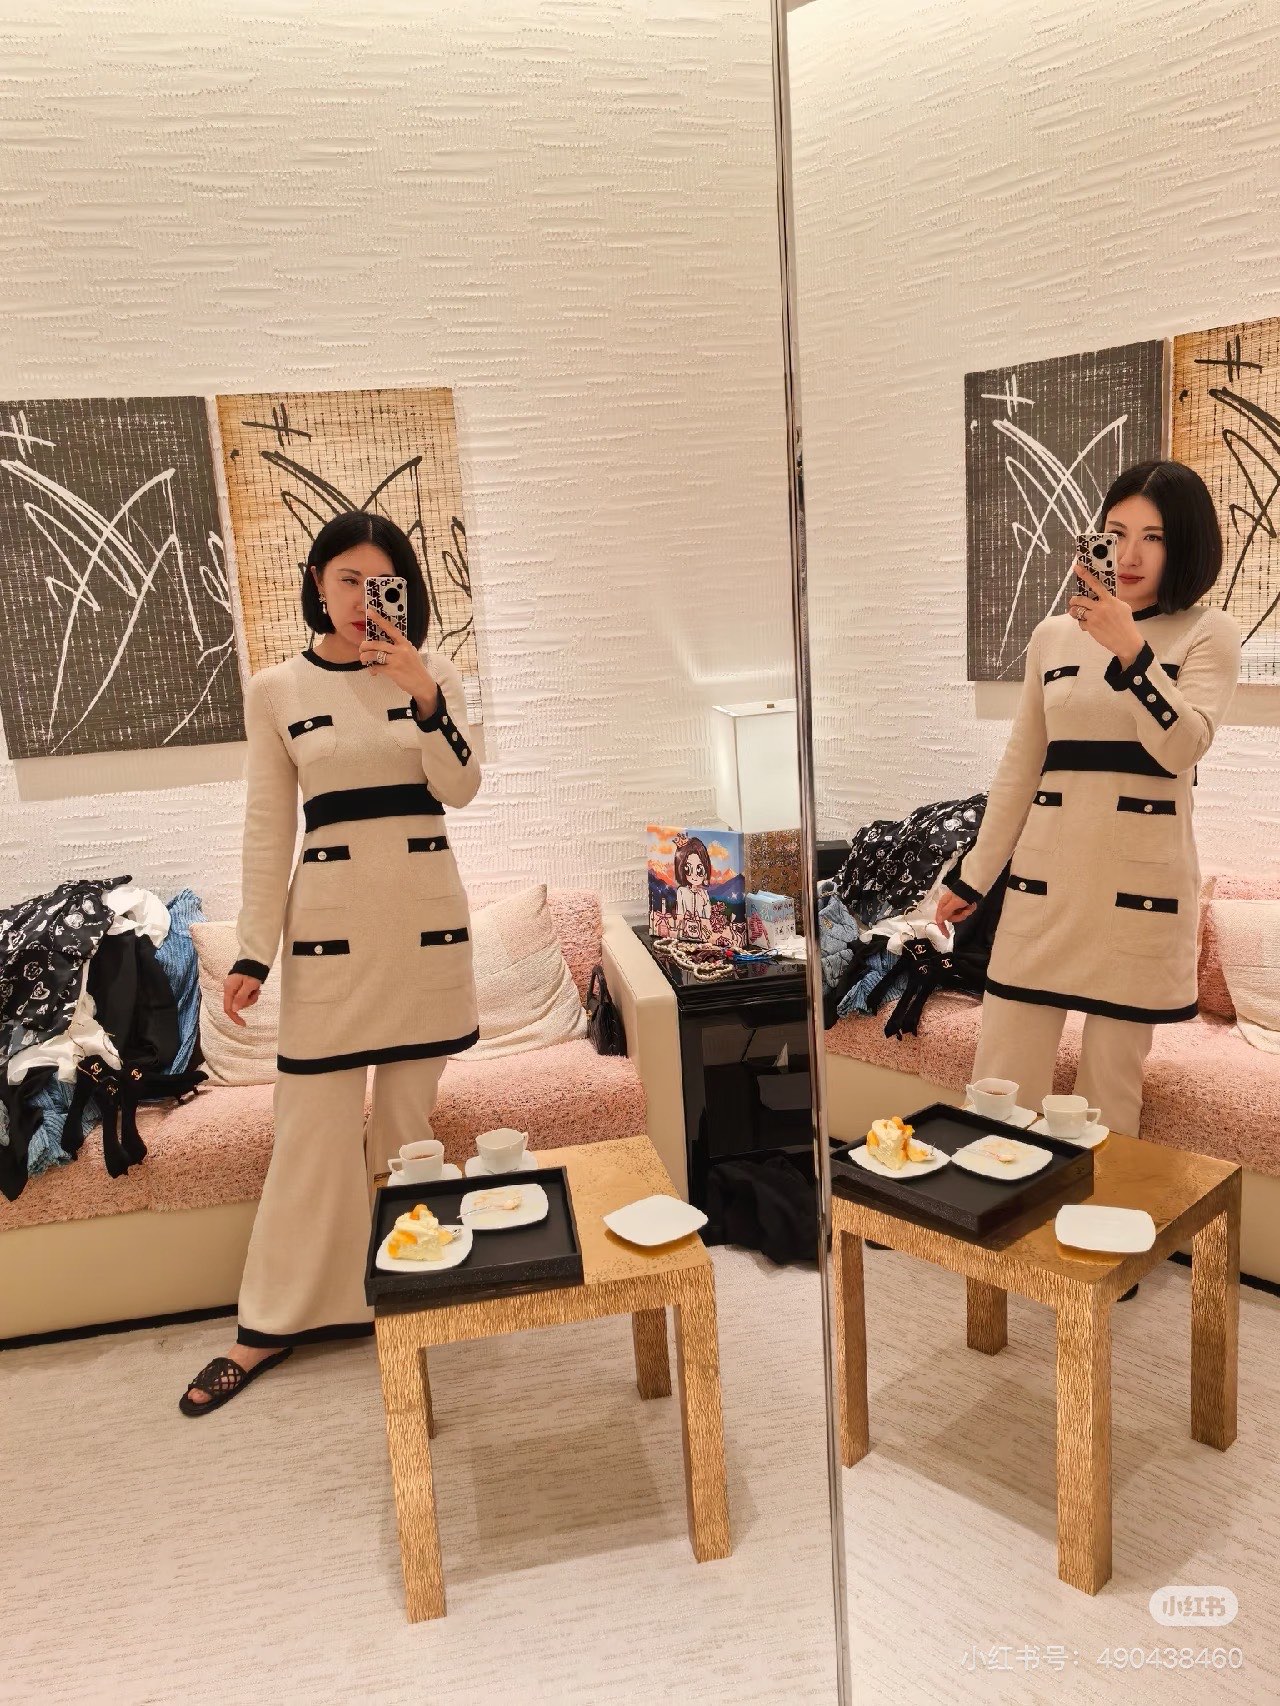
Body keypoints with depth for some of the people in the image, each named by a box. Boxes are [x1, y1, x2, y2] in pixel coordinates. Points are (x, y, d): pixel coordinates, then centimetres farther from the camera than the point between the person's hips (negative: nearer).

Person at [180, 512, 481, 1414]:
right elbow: (268, 827, 2)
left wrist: (423, 694, -20)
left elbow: (461, 788, -6)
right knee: (314, 1123, 4)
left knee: (409, 1114, 10)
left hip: (426, 911, 1)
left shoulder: (431, 673, 3)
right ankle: (276, 1320, 19)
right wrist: (254, 951, 0)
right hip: (331, 917, -1)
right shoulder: (276, 689, 2)